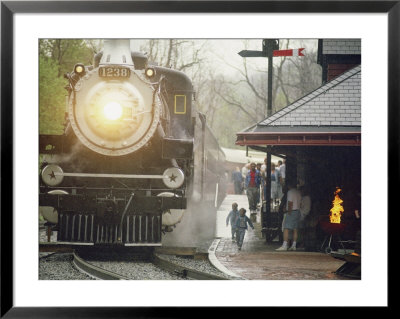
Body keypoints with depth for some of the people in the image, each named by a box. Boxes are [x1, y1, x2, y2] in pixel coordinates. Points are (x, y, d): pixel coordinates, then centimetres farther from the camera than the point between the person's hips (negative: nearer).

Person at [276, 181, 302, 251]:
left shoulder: (290, 192, -10)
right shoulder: (298, 192, 16)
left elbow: (290, 203, -17)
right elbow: (299, 202, 15)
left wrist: (289, 212, -15)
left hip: (291, 212, -9)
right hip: (298, 211, 9)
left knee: (286, 229, -11)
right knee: (295, 229, 10)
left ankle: (284, 245, -18)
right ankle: (293, 246, 10)